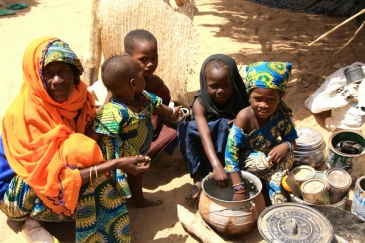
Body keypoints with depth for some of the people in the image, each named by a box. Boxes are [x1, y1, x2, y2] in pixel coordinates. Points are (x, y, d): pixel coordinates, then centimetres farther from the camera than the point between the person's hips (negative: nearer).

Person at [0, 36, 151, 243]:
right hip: (17, 189, -7)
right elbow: (54, 176, -33)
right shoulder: (26, 114, -30)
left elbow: (94, 136, -1)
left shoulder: (77, 94, -12)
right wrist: (116, 164, -37)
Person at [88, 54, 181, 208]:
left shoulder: (142, 97, -13)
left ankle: (140, 200, 59)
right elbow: (94, 136, -36)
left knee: (136, 177, 33)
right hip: (119, 161, -9)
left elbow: (155, 106, 9)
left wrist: (172, 112, 27)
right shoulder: (113, 113, -41)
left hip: (137, 154, 10)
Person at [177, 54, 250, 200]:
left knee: (224, 124, -29)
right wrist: (216, 166, -51)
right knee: (185, 129, -28)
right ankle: (199, 179, -27)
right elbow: (205, 135, -37)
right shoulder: (200, 103, -23)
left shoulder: (240, 98, -18)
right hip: (206, 150, 1)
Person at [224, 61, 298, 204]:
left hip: (270, 154, 4)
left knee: (288, 157, -25)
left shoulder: (281, 114, -19)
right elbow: (231, 153, -30)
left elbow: (291, 140, -7)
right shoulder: (244, 117, -30)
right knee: (264, 163, -32)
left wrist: (286, 146, -34)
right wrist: (239, 189, -33)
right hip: (247, 159, -3)